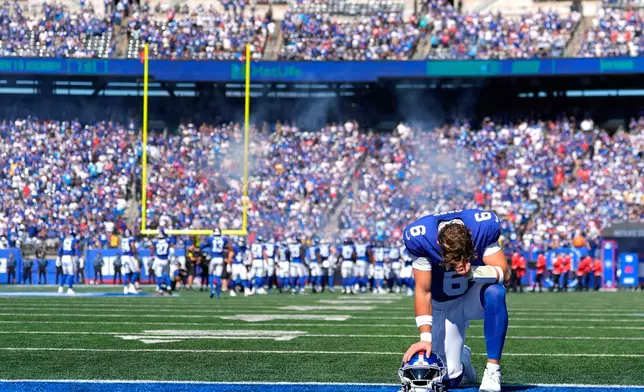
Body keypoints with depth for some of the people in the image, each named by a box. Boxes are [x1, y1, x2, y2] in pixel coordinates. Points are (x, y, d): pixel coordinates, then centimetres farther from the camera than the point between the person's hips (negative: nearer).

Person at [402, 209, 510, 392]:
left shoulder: (484, 227, -26)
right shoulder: (420, 238, -26)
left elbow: (504, 272, -22)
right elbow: (423, 291, -20)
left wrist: (473, 271, -41)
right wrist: (426, 337, -27)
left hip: (476, 296, 0)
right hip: (445, 306, 0)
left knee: (495, 292, -37)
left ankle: (492, 370, -25)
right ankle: (462, 358, 29)